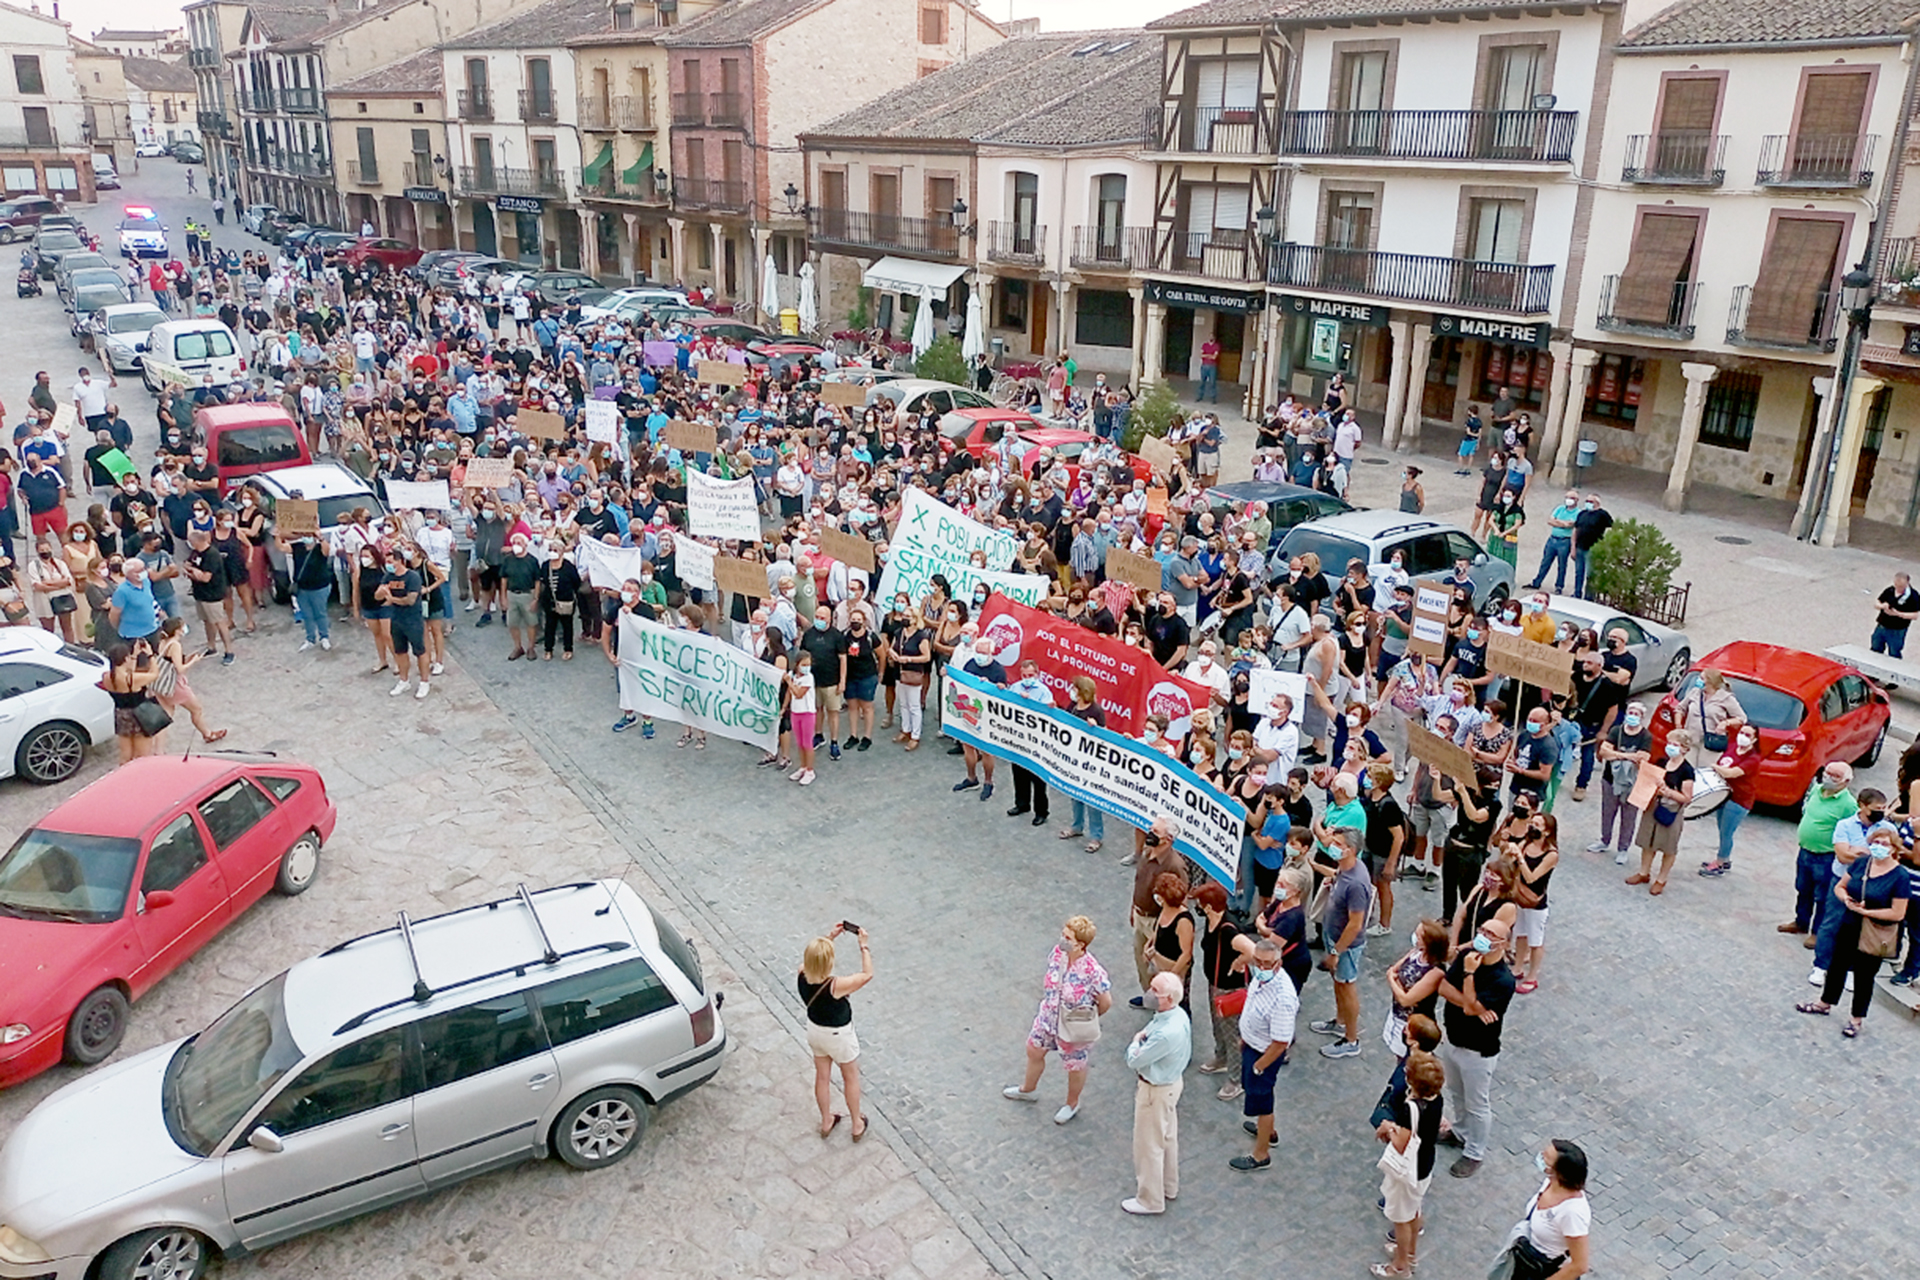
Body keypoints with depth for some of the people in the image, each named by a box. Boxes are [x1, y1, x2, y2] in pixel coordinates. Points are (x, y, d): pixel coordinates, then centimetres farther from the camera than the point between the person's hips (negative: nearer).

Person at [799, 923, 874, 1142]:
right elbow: (867, 974, -25)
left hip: (815, 1031, 5)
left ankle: (826, 1122, 44)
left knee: (822, 1076, 25)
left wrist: (830, 936, -2)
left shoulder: (802, 976, -22)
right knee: (851, 1077, 20)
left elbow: (812, 955, 1)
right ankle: (857, 1125, 37)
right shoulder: (836, 986, -38)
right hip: (838, 1035, -5)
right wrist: (864, 946, -21)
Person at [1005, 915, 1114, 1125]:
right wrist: (1048, 1000, 10)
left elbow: (1106, 1002, -19)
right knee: (1034, 1051, 27)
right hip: (1048, 1019, 6)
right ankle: (1028, 1090, 56)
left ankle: (1072, 1104, 50)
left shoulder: (1093, 972, -35)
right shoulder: (1058, 952, -17)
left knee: (1075, 1067, 20)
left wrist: (1088, 1019, -4)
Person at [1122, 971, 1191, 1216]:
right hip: (1171, 1082, 9)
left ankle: (1150, 1200, 29)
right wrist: (1141, 1039, -11)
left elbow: (1134, 1060, -26)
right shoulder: (1178, 1014, -9)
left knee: (1149, 1145, 11)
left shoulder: (1167, 1034, -38)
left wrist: (1136, 1041, -9)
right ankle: (1169, 1186, 46)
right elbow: (1145, 1032, 7)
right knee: (1168, 1137, 26)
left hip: (1156, 1091, -9)